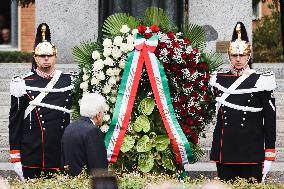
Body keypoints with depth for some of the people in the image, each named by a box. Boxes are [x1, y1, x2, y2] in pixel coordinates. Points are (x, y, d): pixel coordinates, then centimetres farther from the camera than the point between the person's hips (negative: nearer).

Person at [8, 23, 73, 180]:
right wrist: (15, 158, -1)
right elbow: (14, 122, 3)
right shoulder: (22, 84, 2)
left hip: (60, 158, 1)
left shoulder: (69, 82, 6)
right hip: (31, 158, -1)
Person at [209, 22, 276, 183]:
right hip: (225, 152, 3)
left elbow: (270, 120, -3)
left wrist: (269, 155, -6)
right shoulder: (219, 80, 9)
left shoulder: (260, 82, -3)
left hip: (251, 151, -3)